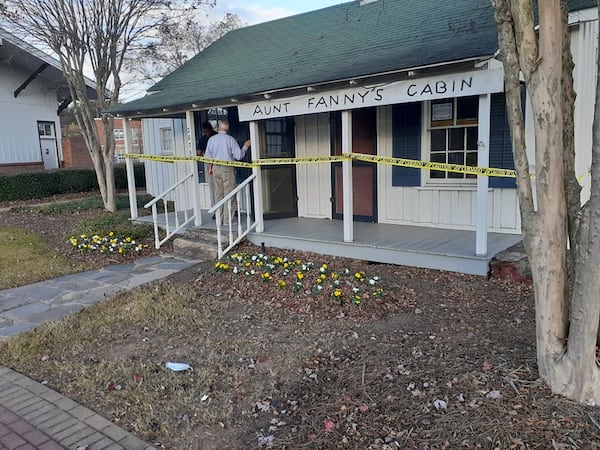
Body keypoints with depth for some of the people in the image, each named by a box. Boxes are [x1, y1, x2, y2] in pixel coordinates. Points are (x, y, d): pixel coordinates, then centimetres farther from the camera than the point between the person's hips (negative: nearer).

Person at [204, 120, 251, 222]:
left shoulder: (211, 139, 3)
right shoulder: (231, 139, -6)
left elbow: (207, 156, 5)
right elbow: (239, 156, -7)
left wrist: (210, 166, 23)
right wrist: (245, 146, 8)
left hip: (216, 168, 4)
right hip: (228, 168, -4)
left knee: (218, 194, 10)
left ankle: (219, 219, 14)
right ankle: (227, 219, -1)